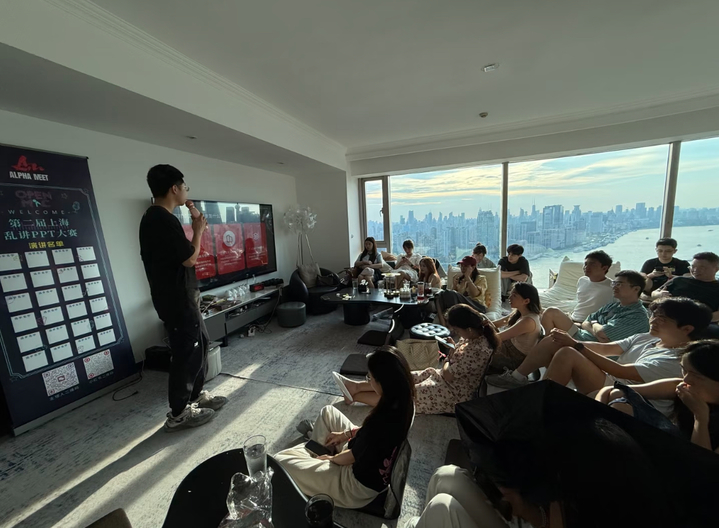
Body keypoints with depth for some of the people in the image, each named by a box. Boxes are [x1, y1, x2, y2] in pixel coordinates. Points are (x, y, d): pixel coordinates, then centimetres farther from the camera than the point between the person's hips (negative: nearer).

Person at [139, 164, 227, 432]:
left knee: (200, 343, 19)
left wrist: (194, 232, 13)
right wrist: (198, 231, -5)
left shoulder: (153, 218, 13)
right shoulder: (165, 220, -21)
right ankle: (178, 414, 19)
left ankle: (196, 395, 35)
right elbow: (190, 258, -17)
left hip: (180, 297, 10)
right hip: (177, 300, -10)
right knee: (188, 352, 2)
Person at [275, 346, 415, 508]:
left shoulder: (382, 420, -40)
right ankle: (314, 455, 31)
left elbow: (353, 456, -21)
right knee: (328, 411, 16)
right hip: (369, 457, 8)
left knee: (281, 460, -4)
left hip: (360, 484, -8)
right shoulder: (403, 401, -15)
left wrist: (332, 458, 0)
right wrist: (346, 434, 5)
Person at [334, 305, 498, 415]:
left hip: (454, 392, -9)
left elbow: (448, 375, -24)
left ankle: (354, 396, 1)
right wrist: (453, 348, -6)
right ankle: (355, 386, 0)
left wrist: (447, 359, -6)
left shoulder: (478, 350, -31)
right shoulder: (477, 334, -2)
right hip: (450, 379, 9)